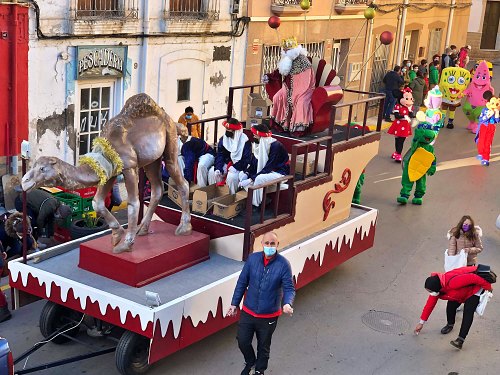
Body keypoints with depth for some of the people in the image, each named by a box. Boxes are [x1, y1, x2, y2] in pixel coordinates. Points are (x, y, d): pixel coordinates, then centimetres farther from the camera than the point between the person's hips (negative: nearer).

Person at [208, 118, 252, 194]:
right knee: (212, 172, -15)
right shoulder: (223, 139, 0)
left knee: (231, 177, -33)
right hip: (226, 164, 5)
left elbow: (246, 159, -16)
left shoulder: (245, 141, -16)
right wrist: (218, 168, -20)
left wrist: (235, 168, -27)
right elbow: (220, 155, -4)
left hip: (238, 166, -5)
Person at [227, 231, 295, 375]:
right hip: (248, 312, 2)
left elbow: (289, 288, -14)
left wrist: (287, 304, -34)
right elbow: (242, 282, 1)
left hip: (269, 316, -2)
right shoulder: (252, 259, -9)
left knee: (263, 346, 17)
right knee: (243, 342, 11)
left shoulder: (283, 264, -16)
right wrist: (234, 304, 5)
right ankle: (250, 362, 43)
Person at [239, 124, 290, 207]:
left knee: (259, 179, -35)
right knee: (242, 174, -6)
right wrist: (246, 173, -18)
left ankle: (257, 204, -18)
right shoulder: (259, 144, -4)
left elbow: (269, 167, -28)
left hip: (279, 172, -8)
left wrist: (251, 179, -30)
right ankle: (251, 199, -5)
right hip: (265, 171, 8)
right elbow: (253, 163, 1)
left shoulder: (276, 146, -26)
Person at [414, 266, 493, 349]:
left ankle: (460, 340, -25)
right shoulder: (435, 289, -13)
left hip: (475, 287, -8)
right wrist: (421, 322, 5)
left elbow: (473, 278, -38)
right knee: (451, 305, -3)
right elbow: (429, 305, 0)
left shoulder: (452, 282, -42)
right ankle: (450, 325, 27)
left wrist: (488, 287, -24)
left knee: (468, 312, -20)